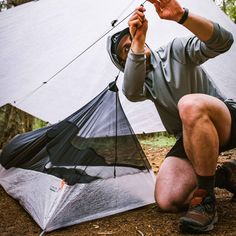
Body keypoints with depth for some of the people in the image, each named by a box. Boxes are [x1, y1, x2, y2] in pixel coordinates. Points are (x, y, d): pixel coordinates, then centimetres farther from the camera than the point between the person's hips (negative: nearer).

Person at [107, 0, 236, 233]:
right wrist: (138, 40, -34)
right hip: (190, 139, 5)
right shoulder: (144, 81, 3)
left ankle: (205, 199, -26)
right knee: (167, 200, -18)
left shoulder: (175, 49, -5)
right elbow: (131, 93, -25)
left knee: (189, 104, -40)